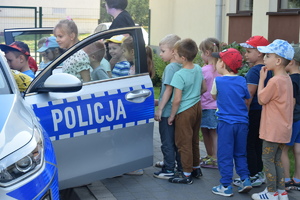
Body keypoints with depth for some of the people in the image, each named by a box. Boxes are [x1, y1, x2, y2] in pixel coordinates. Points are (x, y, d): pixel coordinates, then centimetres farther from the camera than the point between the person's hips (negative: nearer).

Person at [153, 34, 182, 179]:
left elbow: (168, 90, -21)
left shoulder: (170, 68, -17)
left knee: (167, 141, 0)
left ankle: (169, 170, 6)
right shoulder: (180, 67, 7)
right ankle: (171, 162, 30)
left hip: (167, 112, -8)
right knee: (176, 139, 18)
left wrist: (159, 109, -17)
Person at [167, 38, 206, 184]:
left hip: (185, 112, -8)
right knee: (194, 140, 20)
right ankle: (196, 168, 32)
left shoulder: (179, 75, -23)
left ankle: (186, 174, 9)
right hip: (197, 107, 8)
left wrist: (172, 116, -11)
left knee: (183, 143, 3)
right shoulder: (198, 69, -1)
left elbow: (177, 99, -22)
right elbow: (204, 88, 11)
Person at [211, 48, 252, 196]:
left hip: (226, 123, -3)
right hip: (242, 122, 3)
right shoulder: (242, 81, 1)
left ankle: (226, 186, 6)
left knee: (225, 155, 3)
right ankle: (245, 179, 12)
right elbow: (248, 99, 11)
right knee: (240, 154, 18)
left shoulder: (218, 81, -7)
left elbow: (214, 96, 10)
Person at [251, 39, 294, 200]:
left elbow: (261, 99, -12)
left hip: (273, 130, -9)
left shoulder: (274, 81, -22)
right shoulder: (287, 79, 7)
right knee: (277, 159, 16)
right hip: (282, 128, 9)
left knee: (267, 159, 2)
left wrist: (262, 78, -8)